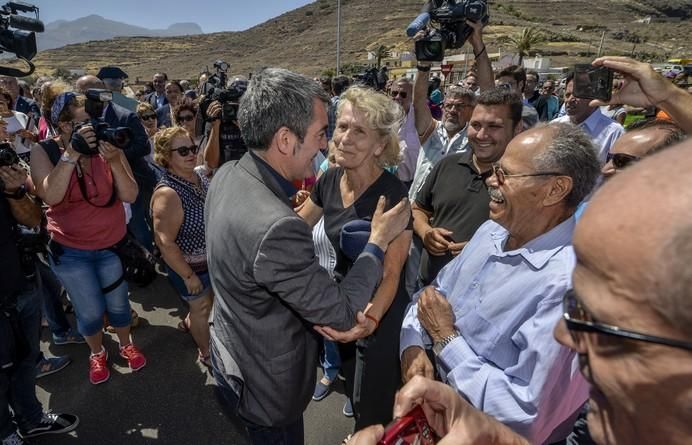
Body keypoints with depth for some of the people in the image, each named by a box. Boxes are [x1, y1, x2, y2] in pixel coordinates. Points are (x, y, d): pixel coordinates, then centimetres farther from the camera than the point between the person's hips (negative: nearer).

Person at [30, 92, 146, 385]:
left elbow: (130, 196, -16)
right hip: (70, 251, -1)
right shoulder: (44, 151, -11)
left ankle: (126, 345, 45)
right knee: (90, 311, 12)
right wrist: (71, 154, -33)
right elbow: (50, 196, -27)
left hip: (112, 245, 1)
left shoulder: (107, 145, -10)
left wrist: (114, 161, -30)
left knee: (118, 304, 17)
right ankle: (97, 354, 42)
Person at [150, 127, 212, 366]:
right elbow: (165, 242, -27)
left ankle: (190, 323, 57)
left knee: (210, 300, 27)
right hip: (190, 267, -7)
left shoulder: (200, 178, -4)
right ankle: (207, 353, 38)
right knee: (202, 308, 13)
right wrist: (189, 276, -20)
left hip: (212, 259, 7)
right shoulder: (167, 193, -28)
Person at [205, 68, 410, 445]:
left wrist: (326, 308, -3)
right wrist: (379, 241, -15)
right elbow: (341, 313, -25)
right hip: (264, 383, -7)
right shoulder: (276, 228, -40)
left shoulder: (228, 175, -11)